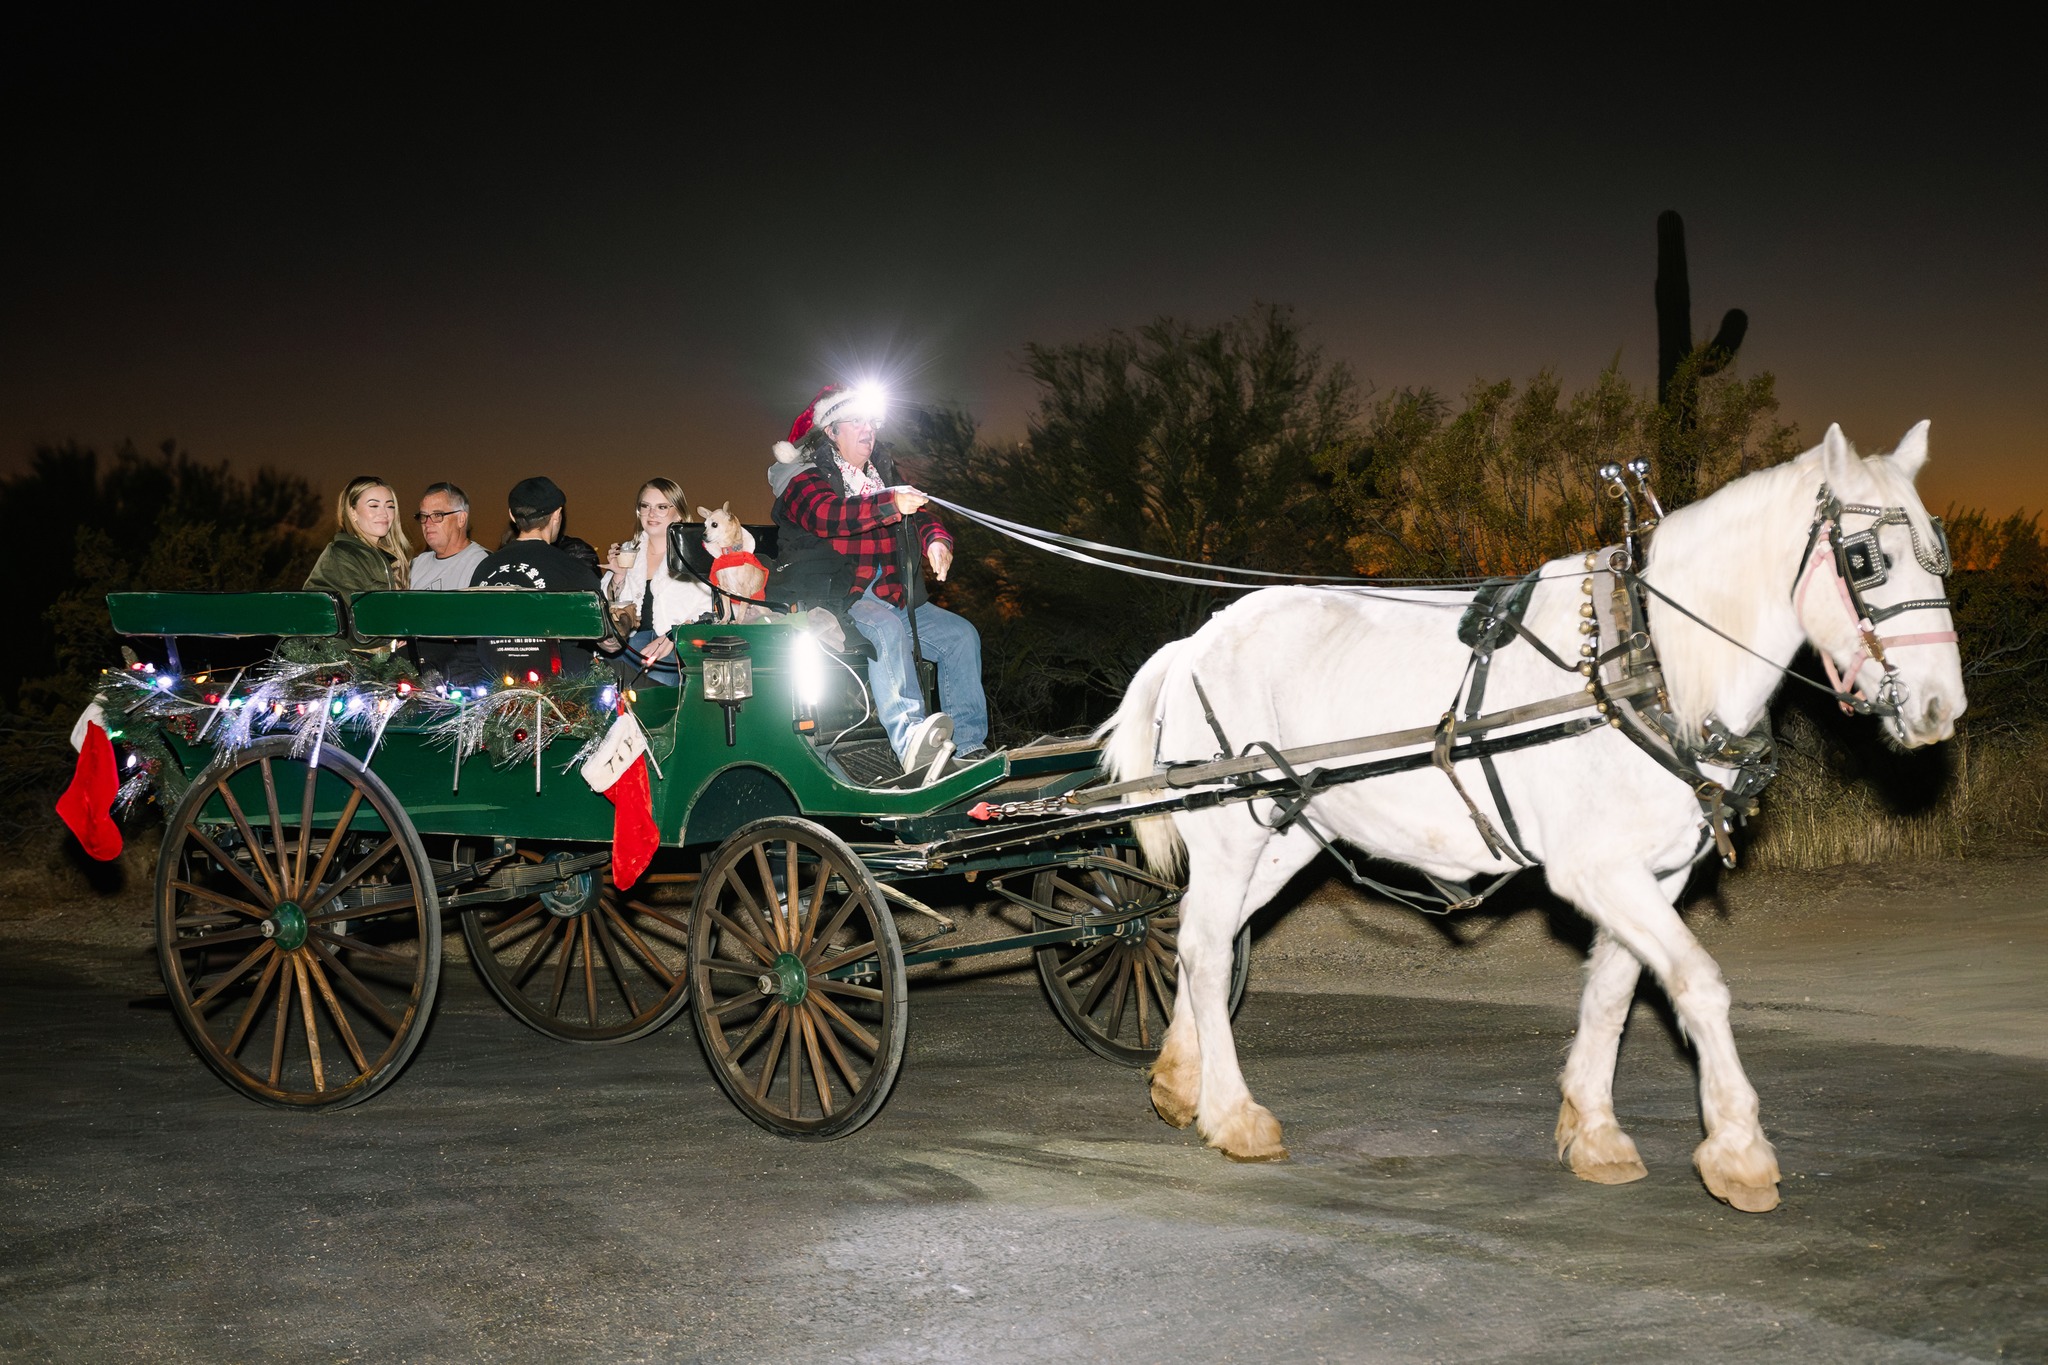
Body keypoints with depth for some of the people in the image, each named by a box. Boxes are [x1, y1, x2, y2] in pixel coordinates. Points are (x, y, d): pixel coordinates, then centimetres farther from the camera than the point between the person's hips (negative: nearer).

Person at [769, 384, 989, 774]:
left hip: (893, 597, 8)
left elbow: (919, 516, 17)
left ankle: (970, 746, -6)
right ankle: (910, 740, -53)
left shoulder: (882, 472, 20)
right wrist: (890, 504, -38)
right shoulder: (804, 477, -3)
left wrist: (936, 539, -8)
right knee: (886, 628, -35)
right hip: (835, 599, -8)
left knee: (961, 634, -4)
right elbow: (826, 515, -24)